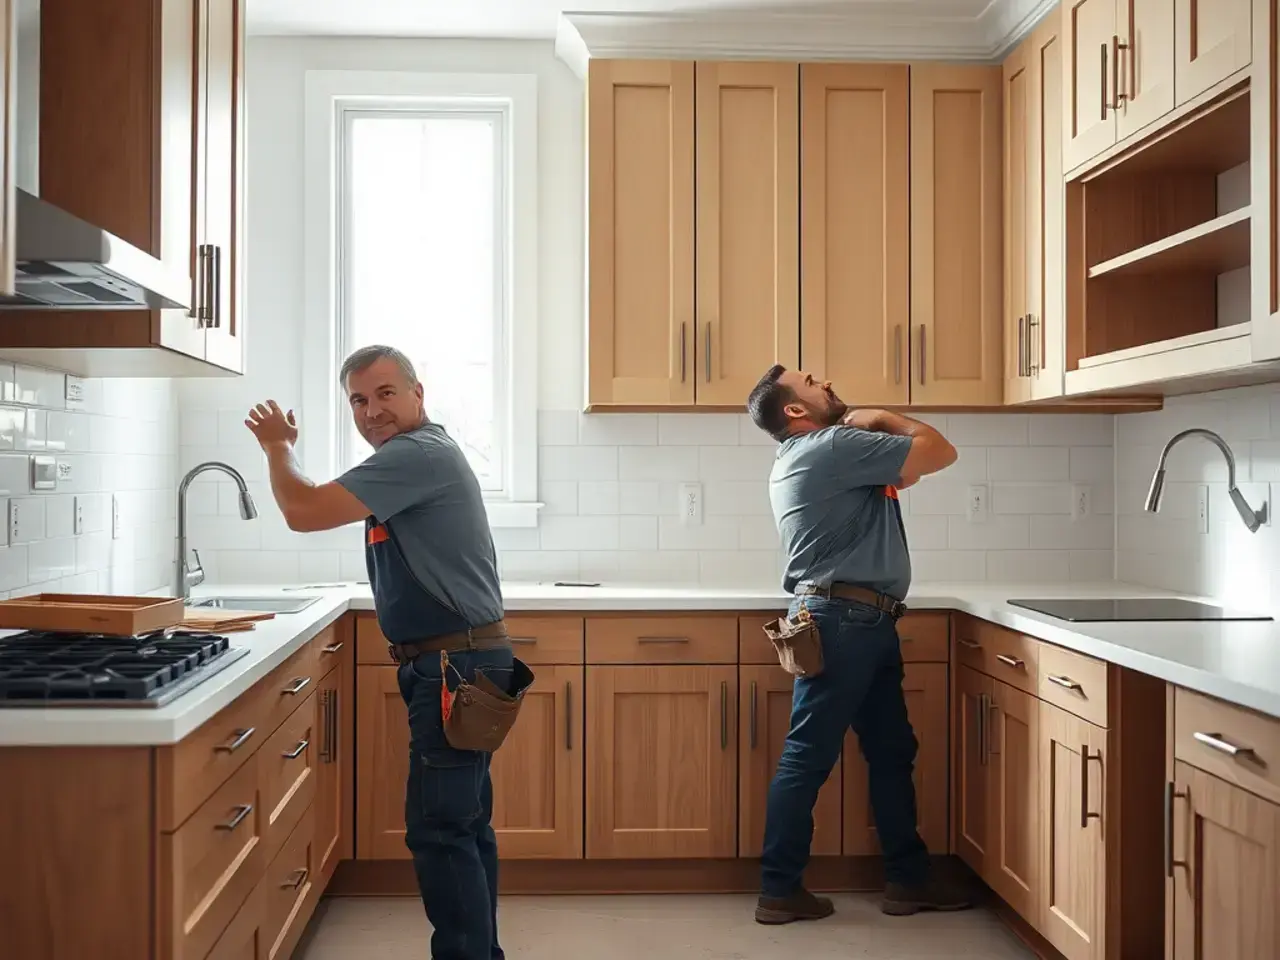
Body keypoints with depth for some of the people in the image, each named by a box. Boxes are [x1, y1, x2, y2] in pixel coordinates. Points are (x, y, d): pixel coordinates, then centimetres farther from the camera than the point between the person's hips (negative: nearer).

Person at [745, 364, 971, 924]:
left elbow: (900, 475, 28)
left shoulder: (809, 457, 19)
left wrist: (875, 428, 13)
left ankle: (908, 879, 22)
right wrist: (883, 418, 2)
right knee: (809, 756, -4)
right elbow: (941, 452, -11)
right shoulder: (834, 446, -13)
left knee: (892, 751, 14)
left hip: (862, 623, 11)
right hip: (843, 621, -11)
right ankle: (779, 891, 4)